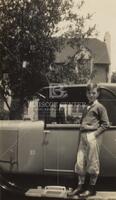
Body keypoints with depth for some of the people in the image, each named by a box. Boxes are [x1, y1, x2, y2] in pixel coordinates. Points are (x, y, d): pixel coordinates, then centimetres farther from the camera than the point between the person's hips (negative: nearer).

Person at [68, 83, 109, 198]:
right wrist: (81, 133, 11)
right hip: (83, 136, 7)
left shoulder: (99, 107, 0)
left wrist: (96, 134, -11)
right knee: (80, 162, 8)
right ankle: (80, 186, 18)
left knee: (92, 163, 0)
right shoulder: (86, 108, 20)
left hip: (91, 136, -7)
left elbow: (105, 124, -3)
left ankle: (92, 188, 10)